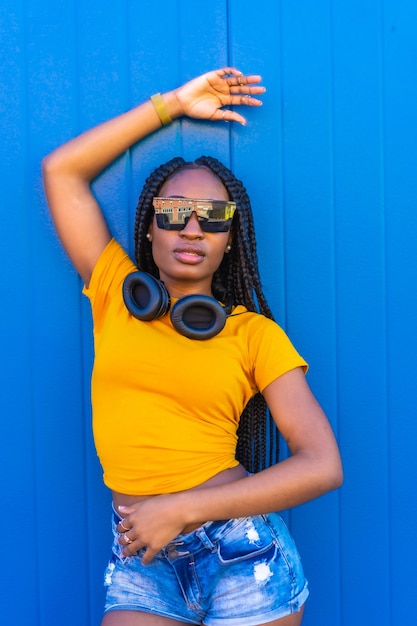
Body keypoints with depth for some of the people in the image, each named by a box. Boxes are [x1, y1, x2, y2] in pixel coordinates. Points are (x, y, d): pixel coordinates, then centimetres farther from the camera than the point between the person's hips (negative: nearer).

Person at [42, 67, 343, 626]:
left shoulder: (254, 332, 0)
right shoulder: (115, 295, 7)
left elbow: (324, 466, -7)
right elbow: (62, 170, 7)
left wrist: (183, 508, -14)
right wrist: (173, 104, 9)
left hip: (243, 556, -1)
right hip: (142, 565, 2)